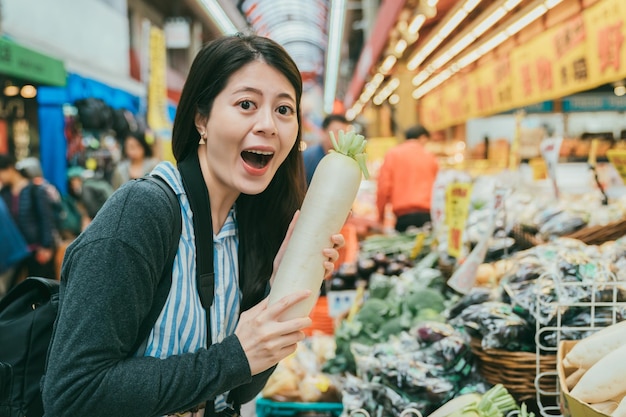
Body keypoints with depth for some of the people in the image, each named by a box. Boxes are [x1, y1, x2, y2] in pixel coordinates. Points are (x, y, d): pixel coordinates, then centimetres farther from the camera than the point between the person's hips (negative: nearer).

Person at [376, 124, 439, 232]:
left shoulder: (392, 154, 9)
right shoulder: (430, 156, 14)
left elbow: (383, 187, 1)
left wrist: (381, 215, 8)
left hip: (403, 215, -1)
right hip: (427, 214, 1)